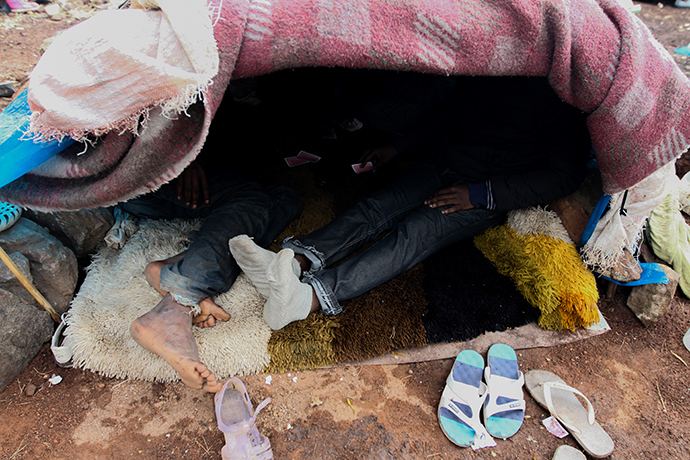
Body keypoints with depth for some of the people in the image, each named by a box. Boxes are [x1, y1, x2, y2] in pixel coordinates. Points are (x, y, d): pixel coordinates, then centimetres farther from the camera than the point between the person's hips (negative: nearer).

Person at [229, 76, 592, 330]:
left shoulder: (556, 99, -12)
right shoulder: (480, 75, 7)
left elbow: (565, 174, -13)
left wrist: (481, 193, -19)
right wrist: (396, 149, 16)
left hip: (489, 196, -6)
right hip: (442, 167, 6)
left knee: (416, 231, -32)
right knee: (377, 207, -22)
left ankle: (311, 296, -49)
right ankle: (295, 261, -40)